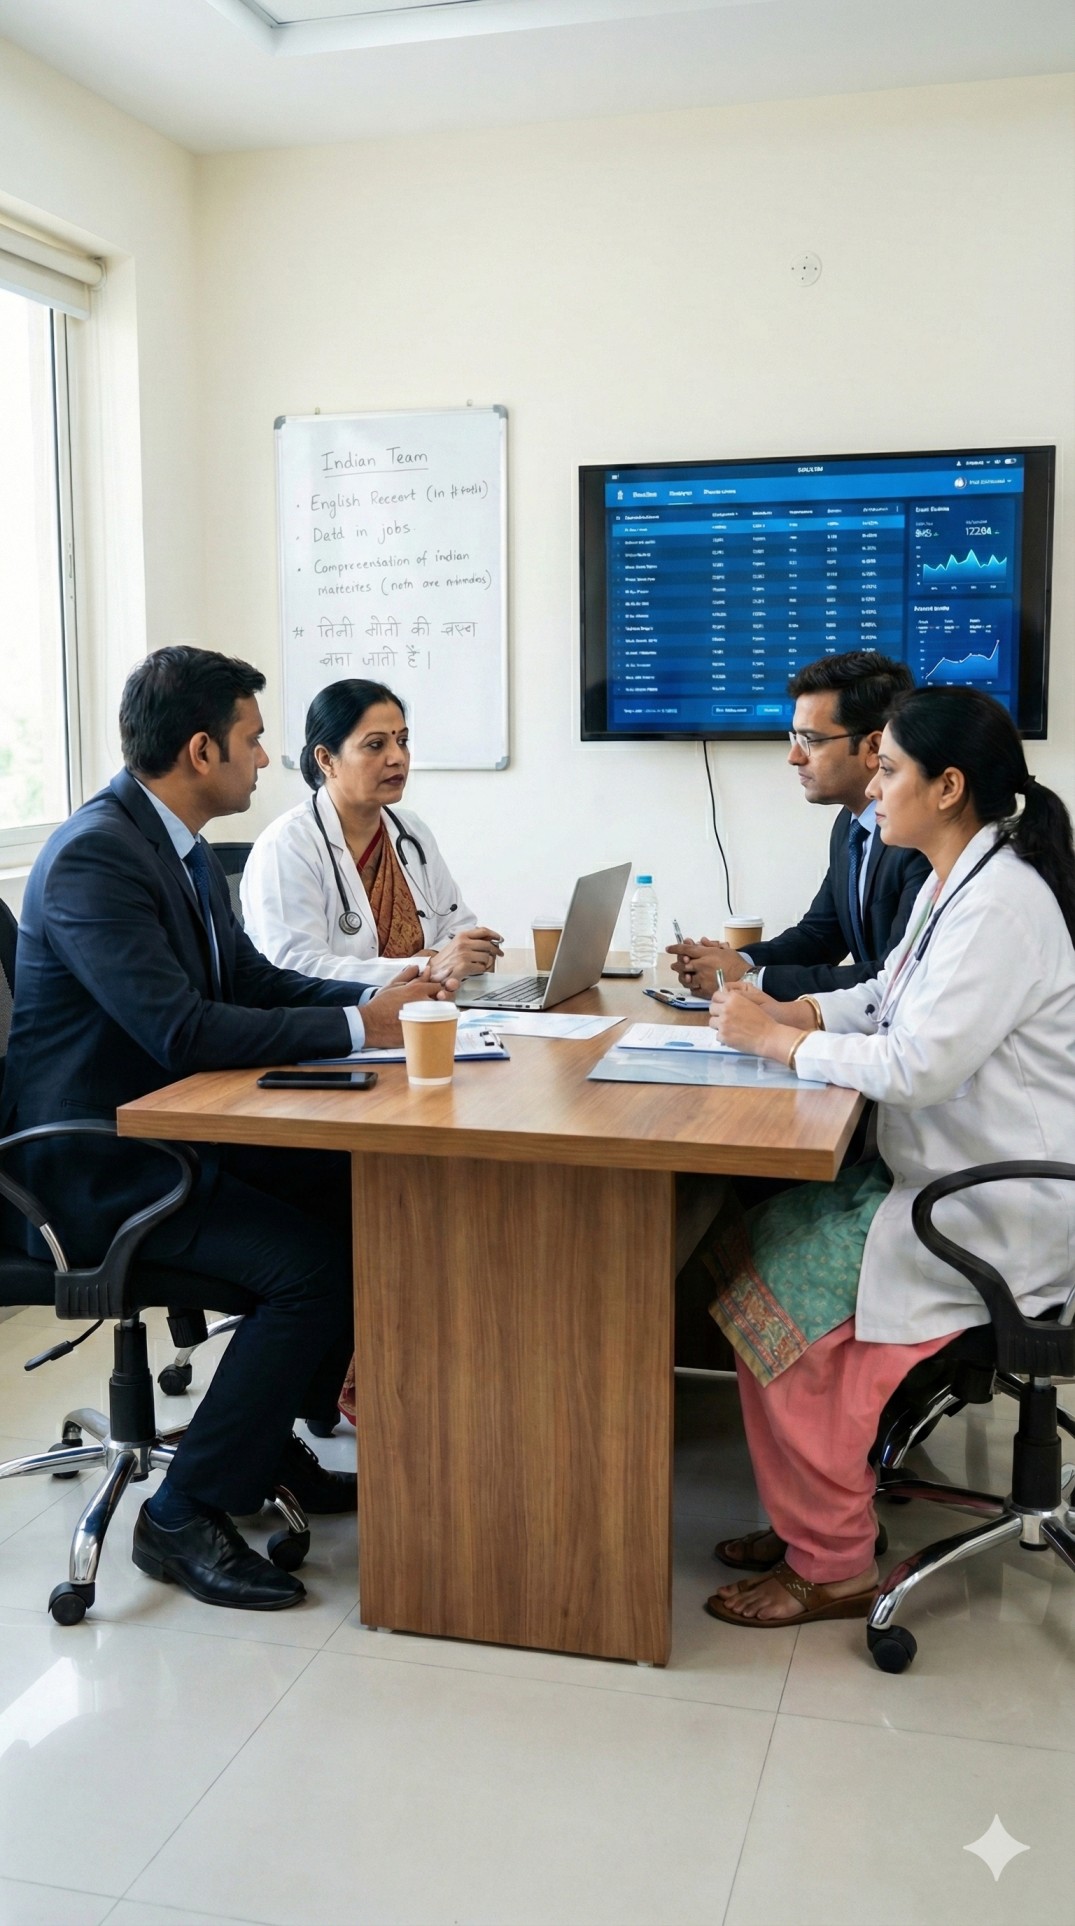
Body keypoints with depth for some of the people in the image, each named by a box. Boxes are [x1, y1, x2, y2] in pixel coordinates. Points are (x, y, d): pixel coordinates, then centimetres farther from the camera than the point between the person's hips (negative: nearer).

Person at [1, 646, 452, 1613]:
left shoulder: (180, 845, 8)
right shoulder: (92, 856, -22)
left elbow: (252, 979, 15)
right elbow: (183, 1029, -31)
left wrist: (378, 995, -1)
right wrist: (360, 1028, -24)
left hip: (175, 1129, 10)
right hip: (97, 1165, -10)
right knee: (311, 1263, -22)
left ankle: (271, 1434, 18)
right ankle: (185, 1514, -6)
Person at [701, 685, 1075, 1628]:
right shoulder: (950, 884, 9)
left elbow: (920, 1065, -28)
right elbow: (888, 1000, 19)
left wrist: (778, 1041, -17)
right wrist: (787, 1010, 2)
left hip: (996, 1214, -9)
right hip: (940, 1177, 10)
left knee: (789, 1299, -13)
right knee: (749, 1257, 1)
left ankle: (831, 1567, 4)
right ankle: (810, 1515, 14)